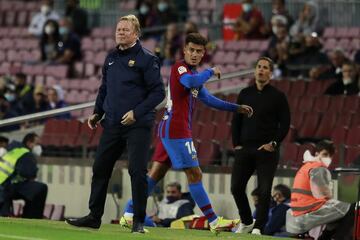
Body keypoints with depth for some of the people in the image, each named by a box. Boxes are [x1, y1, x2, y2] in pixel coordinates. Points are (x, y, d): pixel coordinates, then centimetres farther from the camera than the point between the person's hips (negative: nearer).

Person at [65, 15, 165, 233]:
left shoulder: (146, 59, -7)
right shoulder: (111, 58, 13)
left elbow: (158, 92, -11)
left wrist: (137, 112, -19)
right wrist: (97, 113, 11)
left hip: (138, 125, -6)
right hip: (112, 124, 7)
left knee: (138, 172, -9)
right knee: (100, 168, 7)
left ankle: (139, 221, -2)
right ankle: (94, 217, 17)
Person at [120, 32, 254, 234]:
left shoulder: (194, 73, 20)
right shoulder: (180, 68, -10)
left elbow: (208, 99, 30)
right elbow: (190, 82, -33)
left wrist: (237, 108, 27)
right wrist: (211, 72, -17)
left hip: (170, 130, 10)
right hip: (176, 131, -10)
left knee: (156, 174, 10)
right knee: (194, 174, -8)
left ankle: (129, 215, 12)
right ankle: (214, 221, -7)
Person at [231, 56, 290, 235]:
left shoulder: (278, 96, 2)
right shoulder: (245, 93, 13)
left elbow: (285, 123, 1)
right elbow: (236, 120, 15)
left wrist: (274, 143, -9)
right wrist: (236, 144, 6)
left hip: (267, 150, -4)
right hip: (244, 149, 4)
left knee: (264, 191, -7)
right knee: (236, 187, -1)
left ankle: (258, 227, 0)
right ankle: (246, 222, 17)